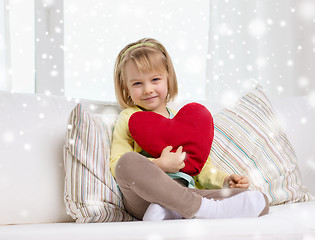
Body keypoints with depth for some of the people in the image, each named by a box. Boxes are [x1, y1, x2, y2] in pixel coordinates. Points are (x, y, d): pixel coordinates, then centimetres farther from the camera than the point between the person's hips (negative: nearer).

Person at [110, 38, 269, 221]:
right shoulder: (130, 118, 11)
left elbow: (201, 166, 27)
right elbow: (118, 165, -2)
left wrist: (226, 180, 8)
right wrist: (161, 165, -14)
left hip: (184, 194, 4)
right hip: (144, 197, -4)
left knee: (260, 201, -14)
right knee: (128, 161, -37)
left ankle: (171, 213, -32)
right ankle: (201, 208, -35)